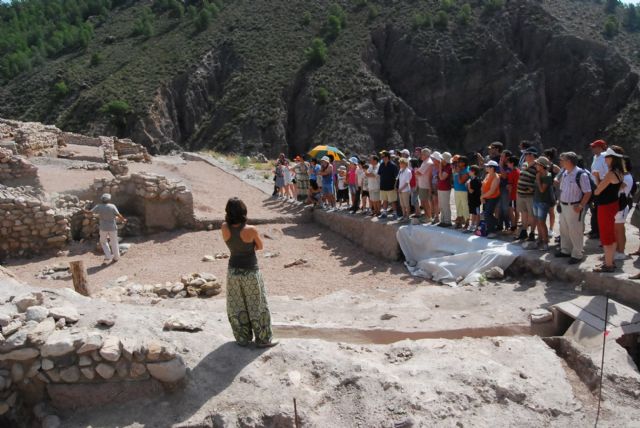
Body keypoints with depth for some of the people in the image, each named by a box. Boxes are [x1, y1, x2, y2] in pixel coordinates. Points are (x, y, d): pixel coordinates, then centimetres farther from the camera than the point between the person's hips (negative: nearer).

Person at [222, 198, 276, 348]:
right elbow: (260, 246, -4)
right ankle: (263, 339, 23)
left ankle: (242, 338, 30)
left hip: (233, 271, 4)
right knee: (257, 307, 12)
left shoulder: (224, 228, -12)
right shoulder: (251, 230, -24)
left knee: (236, 307, 18)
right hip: (250, 272, -4)